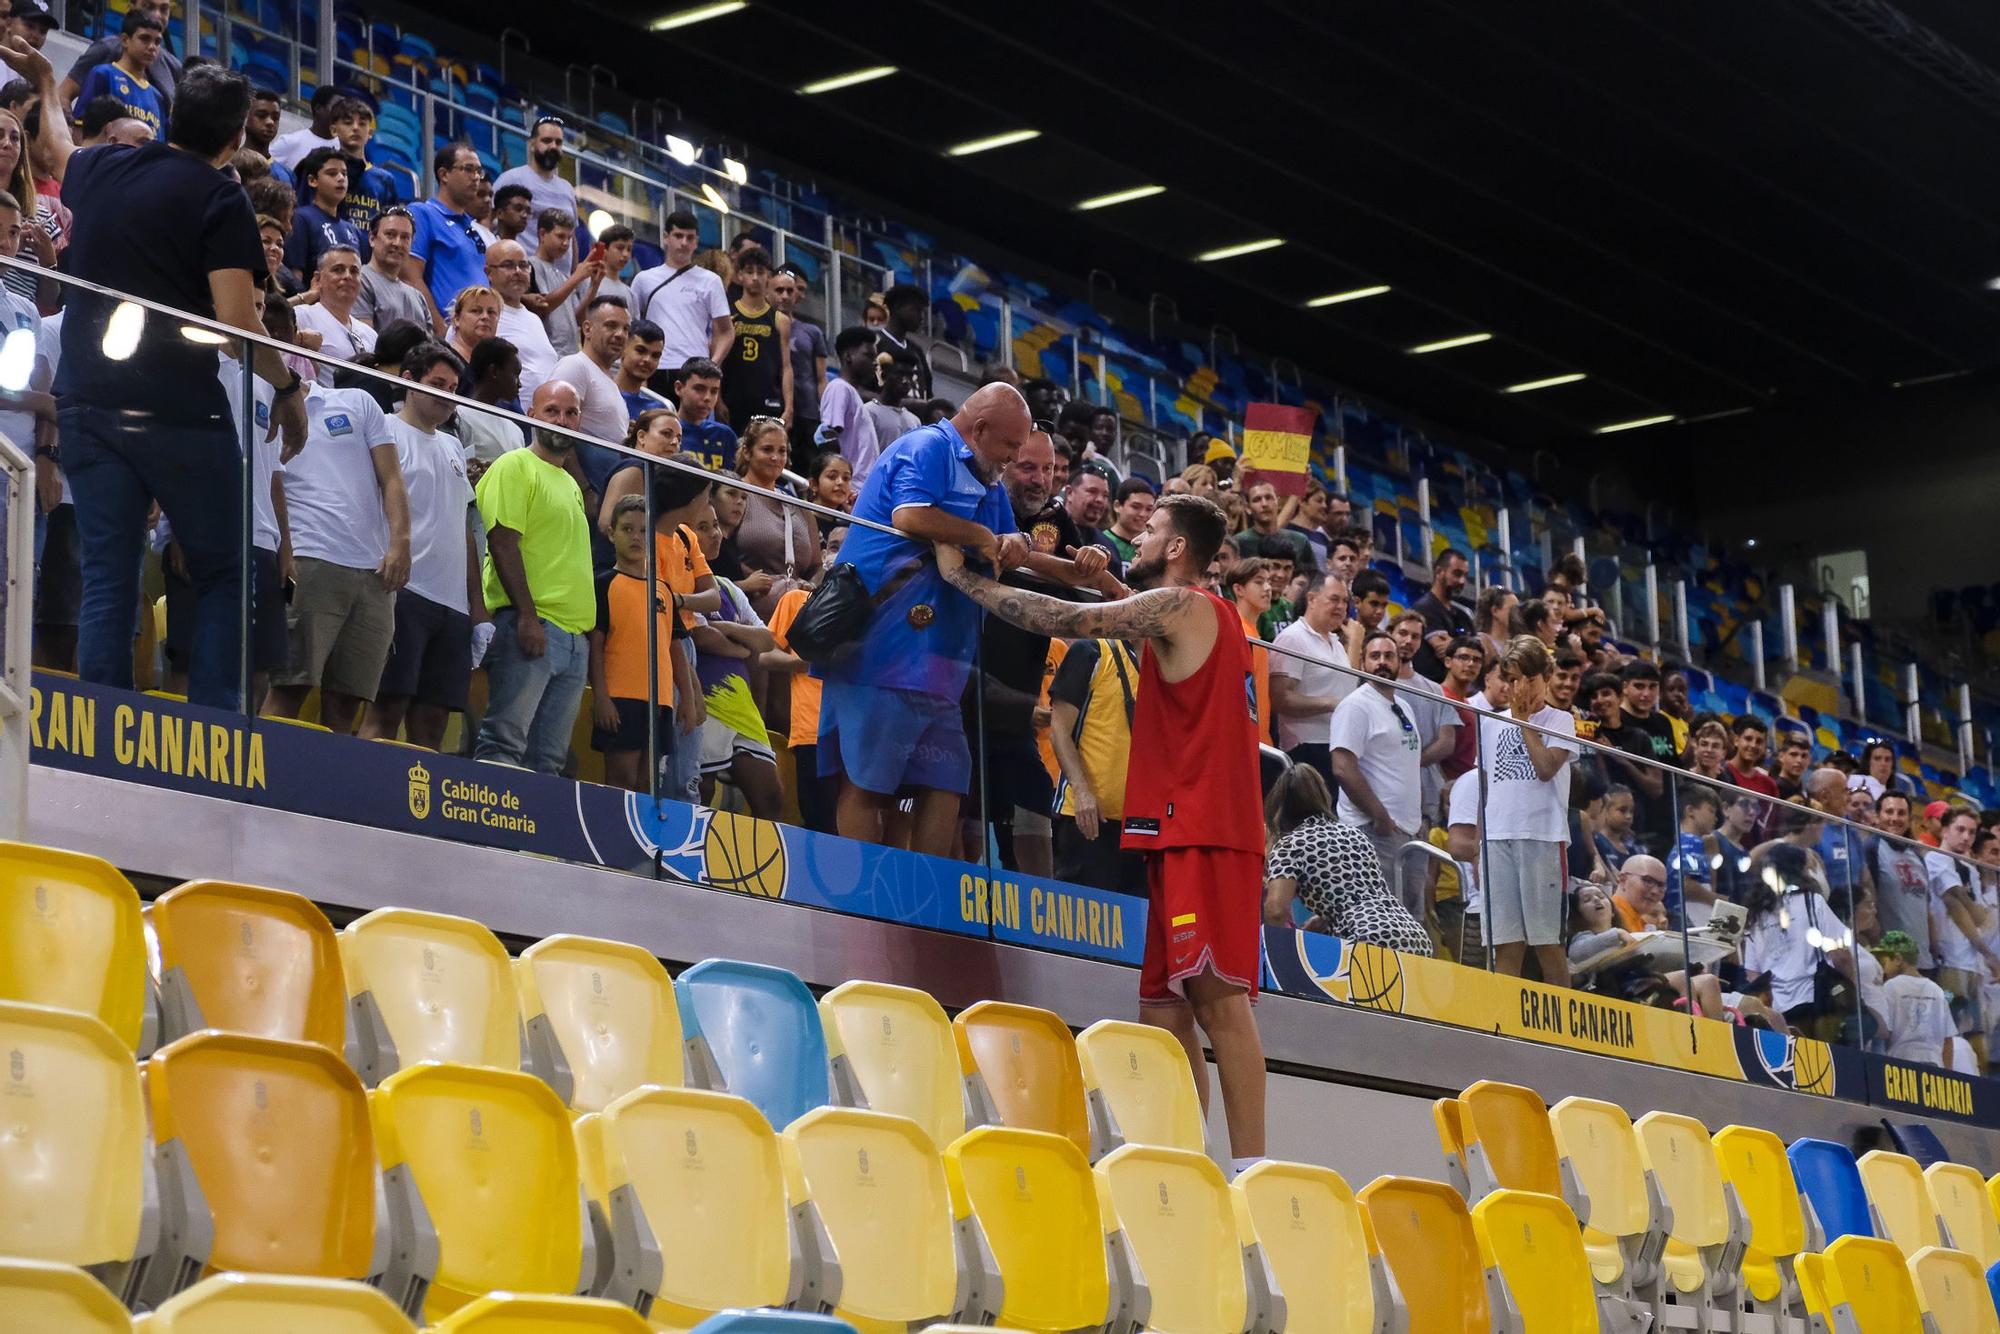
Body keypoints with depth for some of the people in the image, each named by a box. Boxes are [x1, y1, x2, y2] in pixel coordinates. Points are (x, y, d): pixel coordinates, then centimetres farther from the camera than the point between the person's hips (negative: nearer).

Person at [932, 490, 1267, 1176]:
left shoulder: (1181, 605, -6)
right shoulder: (1209, 616, 23)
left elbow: (1069, 622, -11)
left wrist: (963, 577, -4)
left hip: (1201, 829, -10)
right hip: (1191, 829, 10)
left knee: (1218, 992, -15)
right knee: (1168, 1002, 8)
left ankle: (1249, 1166, -20)